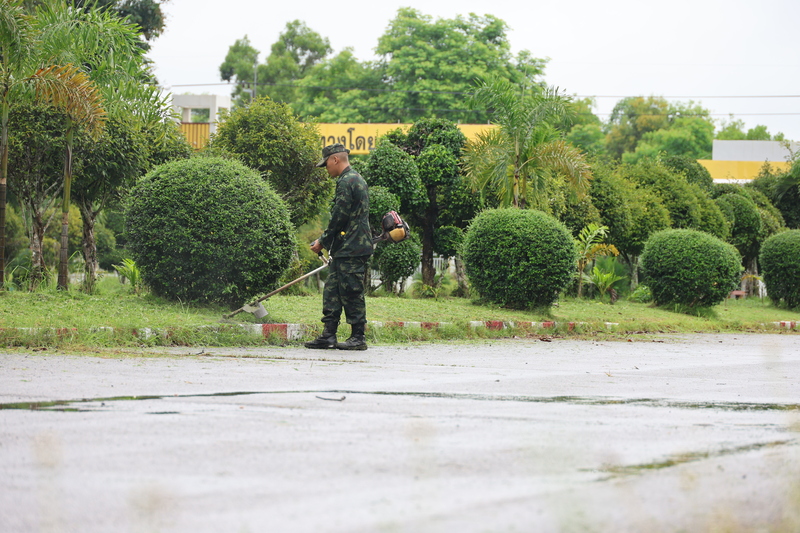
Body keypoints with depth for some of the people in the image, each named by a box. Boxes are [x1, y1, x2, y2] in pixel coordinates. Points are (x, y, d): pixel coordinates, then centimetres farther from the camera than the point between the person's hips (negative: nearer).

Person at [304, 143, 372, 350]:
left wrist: (323, 242, -4)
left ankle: (358, 337, 0)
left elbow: (339, 218, -15)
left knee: (351, 293, -5)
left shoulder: (346, 182, -15)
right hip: (346, 250, 10)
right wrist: (328, 242, 23)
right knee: (332, 292, 10)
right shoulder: (356, 179, 18)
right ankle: (328, 335, 11)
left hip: (350, 249, -10)